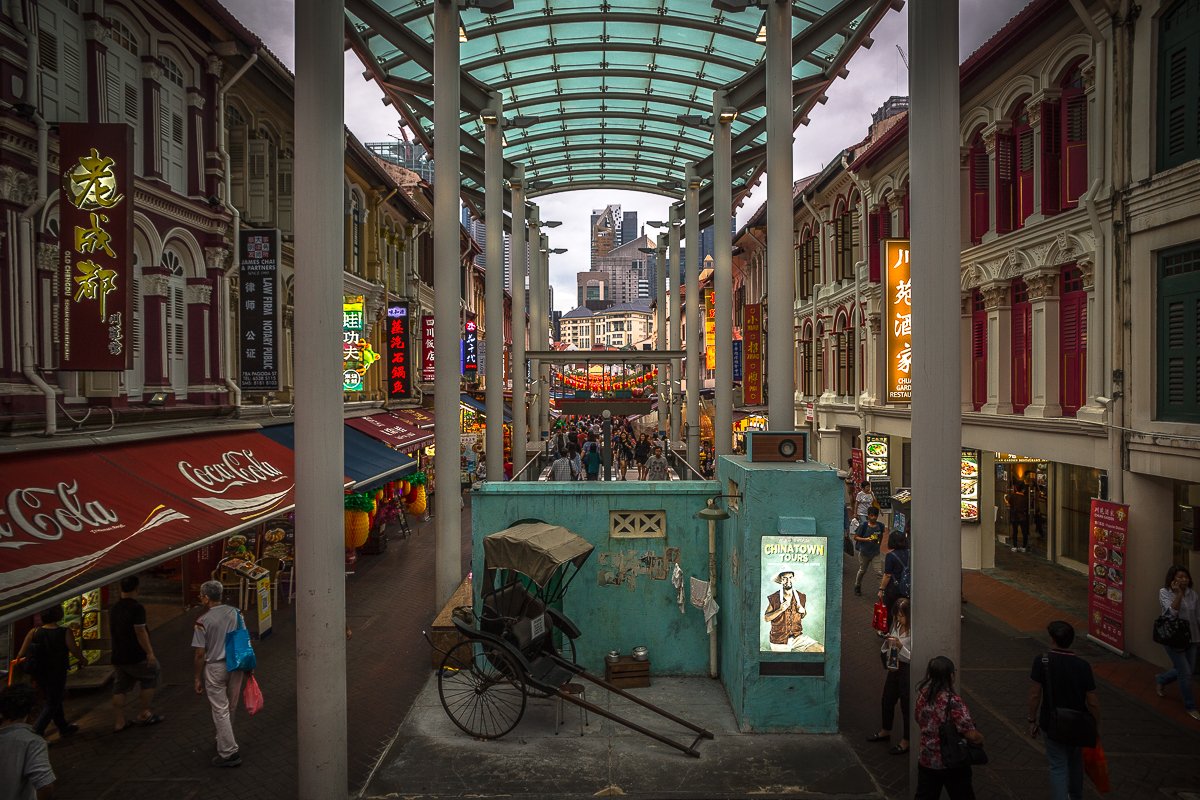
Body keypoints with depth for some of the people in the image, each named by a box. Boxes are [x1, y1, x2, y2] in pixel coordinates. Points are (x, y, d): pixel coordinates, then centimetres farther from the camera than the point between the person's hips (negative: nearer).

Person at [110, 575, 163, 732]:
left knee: (119, 689, 12)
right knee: (150, 679, 11)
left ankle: (118, 722, 13)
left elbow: (110, 630, 21)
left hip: (118, 656, 7)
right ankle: (145, 714, 12)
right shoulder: (137, 608, -17)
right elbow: (140, 632, -21)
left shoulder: (113, 608, 9)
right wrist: (150, 652, -18)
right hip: (136, 657, -7)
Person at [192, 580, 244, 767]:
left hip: (215, 669, -5)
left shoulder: (203, 622, -14)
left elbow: (200, 654, -12)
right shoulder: (236, 613, -1)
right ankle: (224, 740, 36)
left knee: (220, 710, 3)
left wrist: (198, 678, -1)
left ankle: (229, 752, 4)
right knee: (231, 707, 19)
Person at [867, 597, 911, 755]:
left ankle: (906, 742, 22)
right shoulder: (896, 626, 1)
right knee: (887, 700, 21)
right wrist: (887, 642, -11)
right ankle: (885, 731, 43)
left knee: (906, 705, 6)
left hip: (907, 670, -8)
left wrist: (900, 646, -31)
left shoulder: (913, 631, -21)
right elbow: (885, 651, 10)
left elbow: (913, 657, -21)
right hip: (894, 667, 8)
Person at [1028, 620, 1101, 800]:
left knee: (1058, 767, 6)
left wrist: (1032, 721, 0)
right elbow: (1092, 702, -12)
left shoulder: (1041, 662, -18)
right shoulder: (1083, 666, -16)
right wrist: (1095, 726, 3)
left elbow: (1035, 695, -13)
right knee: (1075, 761, 26)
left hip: (1053, 725, -2)